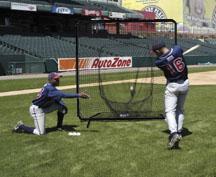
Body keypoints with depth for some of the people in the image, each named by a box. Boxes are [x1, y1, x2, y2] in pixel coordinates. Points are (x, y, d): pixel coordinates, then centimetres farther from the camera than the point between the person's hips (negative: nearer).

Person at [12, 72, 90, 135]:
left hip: (44, 107, 10)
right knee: (41, 133, -12)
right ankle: (21, 126, 7)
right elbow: (64, 95, -40)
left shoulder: (50, 86, 0)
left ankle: (59, 127, 16)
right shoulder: (49, 88, -29)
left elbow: (56, 98, 7)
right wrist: (78, 95, -43)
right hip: (37, 109, -10)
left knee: (62, 107, 1)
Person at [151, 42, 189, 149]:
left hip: (172, 86, -5)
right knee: (180, 109, 19)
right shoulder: (177, 49, -9)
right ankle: (179, 132, 22)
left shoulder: (159, 62, -16)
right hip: (184, 84, 5)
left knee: (170, 111, -3)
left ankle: (173, 133, -23)